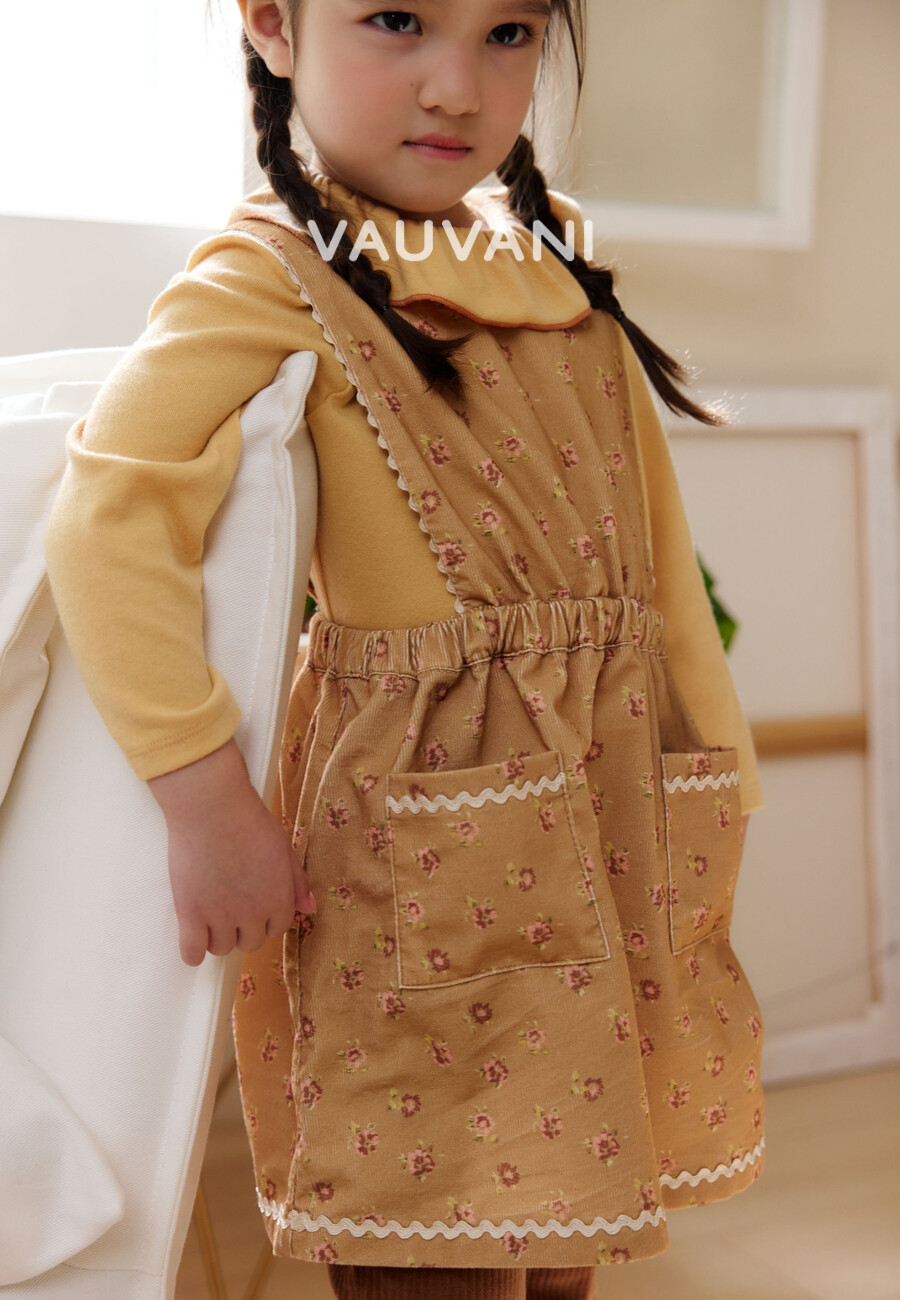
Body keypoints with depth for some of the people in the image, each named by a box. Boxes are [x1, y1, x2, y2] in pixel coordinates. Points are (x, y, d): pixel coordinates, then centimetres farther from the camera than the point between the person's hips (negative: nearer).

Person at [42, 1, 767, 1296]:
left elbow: (650, 528, 13)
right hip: (426, 842, -6)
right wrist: (205, 798, -24)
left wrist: (713, 765, 13)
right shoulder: (271, 276, -10)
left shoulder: (548, 252, 11)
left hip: (614, 821, 7)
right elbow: (107, 518, -22)